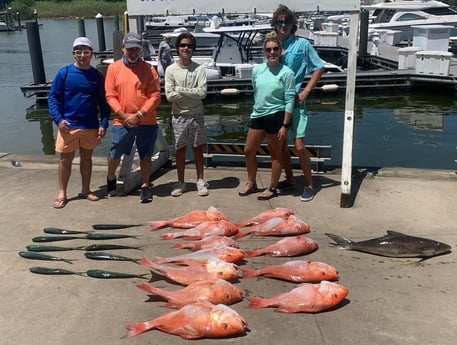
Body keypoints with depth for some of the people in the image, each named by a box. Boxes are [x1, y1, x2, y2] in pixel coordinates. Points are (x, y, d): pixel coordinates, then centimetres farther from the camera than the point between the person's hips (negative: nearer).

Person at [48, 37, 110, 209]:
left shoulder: (97, 76, 2)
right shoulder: (64, 72, -4)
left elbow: (103, 102, 4)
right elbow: (53, 97, -3)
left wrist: (103, 124, -4)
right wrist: (58, 118, -15)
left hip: (91, 126, 2)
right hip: (68, 125, -2)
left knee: (87, 158, 13)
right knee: (65, 159, 6)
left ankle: (85, 190, 27)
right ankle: (62, 193, 16)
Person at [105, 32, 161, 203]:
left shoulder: (148, 68, -1)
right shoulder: (113, 68, 3)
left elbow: (155, 95, -6)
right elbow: (110, 96, 0)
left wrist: (139, 115, -14)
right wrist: (124, 115, -11)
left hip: (147, 122, -1)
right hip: (122, 122, 1)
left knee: (145, 155, 6)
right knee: (115, 154, 10)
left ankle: (145, 186, 19)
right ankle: (110, 179, 36)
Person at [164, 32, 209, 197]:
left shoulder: (199, 69, -5)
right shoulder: (170, 70, -4)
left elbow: (202, 93, -16)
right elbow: (169, 95, -11)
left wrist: (180, 89, -15)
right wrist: (192, 93, -14)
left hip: (196, 115, 0)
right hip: (179, 116, 1)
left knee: (198, 148, 10)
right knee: (180, 149, 10)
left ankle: (200, 180, 22)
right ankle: (181, 182, 22)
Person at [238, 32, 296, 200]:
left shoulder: (286, 73, -11)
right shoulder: (257, 69, 4)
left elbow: (289, 100, -11)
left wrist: (285, 125, -14)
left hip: (276, 116, -6)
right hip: (258, 115, 6)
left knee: (275, 154, 8)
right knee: (248, 151, 14)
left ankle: (272, 188, 23)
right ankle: (251, 183, 33)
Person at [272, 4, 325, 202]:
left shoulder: (302, 44, -4)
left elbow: (319, 68, -1)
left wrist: (306, 91, -8)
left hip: (295, 102, -4)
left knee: (299, 146, -7)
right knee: (281, 144, 12)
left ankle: (309, 185, 9)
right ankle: (290, 180, 29)